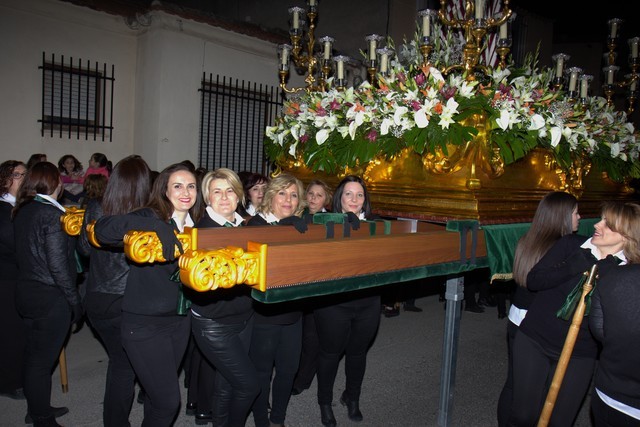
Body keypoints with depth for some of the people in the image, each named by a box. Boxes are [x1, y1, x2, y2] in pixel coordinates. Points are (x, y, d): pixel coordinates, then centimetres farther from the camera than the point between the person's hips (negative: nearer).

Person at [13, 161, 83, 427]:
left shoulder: (22, 211, 6)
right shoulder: (52, 214, -18)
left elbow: (22, 254, 12)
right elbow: (58, 265, -20)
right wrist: (75, 301, -14)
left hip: (26, 293, 8)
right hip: (51, 298, -8)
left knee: (33, 355, 19)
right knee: (43, 361, 3)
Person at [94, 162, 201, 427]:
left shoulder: (195, 226, 5)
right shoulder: (150, 218, -14)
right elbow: (103, 230, -30)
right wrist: (158, 229, -37)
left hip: (179, 320, 6)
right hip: (144, 325, -6)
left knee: (159, 393, 20)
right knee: (168, 401, 1)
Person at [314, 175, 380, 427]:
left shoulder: (374, 225, 2)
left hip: (368, 302, 4)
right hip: (333, 302, -3)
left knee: (358, 352, 20)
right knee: (330, 352, 14)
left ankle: (352, 398, 44)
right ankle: (325, 402, 37)